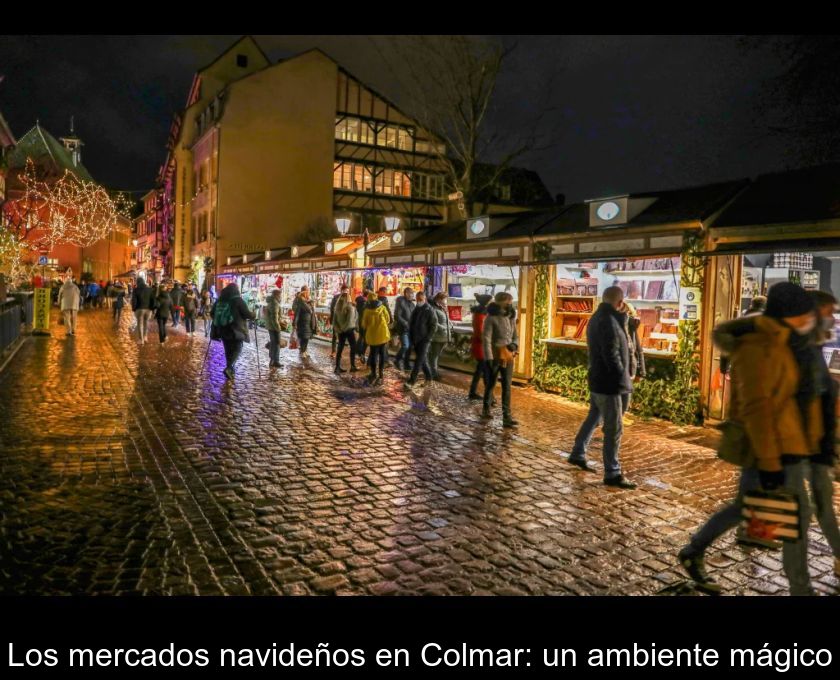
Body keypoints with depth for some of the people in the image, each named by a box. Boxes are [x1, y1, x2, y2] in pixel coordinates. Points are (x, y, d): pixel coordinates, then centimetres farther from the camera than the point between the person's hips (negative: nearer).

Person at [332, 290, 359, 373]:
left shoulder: (337, 306, 5)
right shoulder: (350, 307, -14)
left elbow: (334, 319, 7)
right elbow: (350, 320, -18)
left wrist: (337, 328, 6)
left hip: (340, 330, 6)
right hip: (349, 330, -6)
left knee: (340, 348, 10)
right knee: (353, 347, 7)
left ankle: (338, 367, 9)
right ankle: (352, 366, 5)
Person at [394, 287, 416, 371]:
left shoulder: (412, 303, 12)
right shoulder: (401, 303, -11)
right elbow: (397, 316, -17)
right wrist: (406, 324, -19)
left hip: (410, 329, 7)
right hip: (403, 329, -7)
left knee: (409, 347, 9)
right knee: (405, 346, -11)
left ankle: (407, 364, 18)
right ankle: (397, 360, 12)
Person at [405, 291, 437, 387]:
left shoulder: (429, 310, -9)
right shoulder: (416, 310, 12)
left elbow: (433, 326, -11)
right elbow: (411, 324, 19)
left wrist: (427, 338, -15)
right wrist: (411, 338, 11)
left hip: (424, 340, -7)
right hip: (415, 340, 7)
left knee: (419, 361, -8)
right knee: (423, 360, 14)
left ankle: (412, 380, -9)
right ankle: (428, 377, 25)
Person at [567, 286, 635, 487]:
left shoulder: (597, 318, 11)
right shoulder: (609, 322, -21)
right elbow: (611, 356, -24)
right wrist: (624, 377, -14)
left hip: (599, 379, 10)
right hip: (609, 382, -10)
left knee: (593, 418, 22)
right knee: (614, 428, -3)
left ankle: (578, 454, 35)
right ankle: (612, 474, 5)